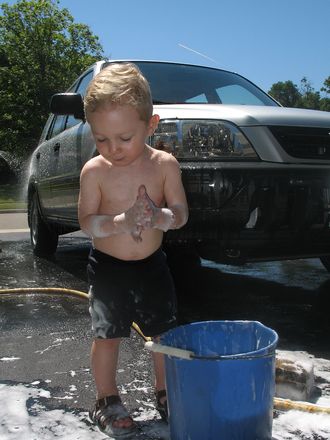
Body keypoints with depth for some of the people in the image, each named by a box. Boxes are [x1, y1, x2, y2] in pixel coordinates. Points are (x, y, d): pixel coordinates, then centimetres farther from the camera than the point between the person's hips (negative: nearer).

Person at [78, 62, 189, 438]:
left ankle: (164, 391, 35)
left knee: (166, 332, 13)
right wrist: (120, 222, -31)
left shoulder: (164, 164, -9)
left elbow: (180, 212, -8)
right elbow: (86, 220, -13)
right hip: (107, 268, -2)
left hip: (152, 265, 2)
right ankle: (107, 400, 27)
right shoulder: (94, 171, -12)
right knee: (107, 336, 7)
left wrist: (159, 217, -31)